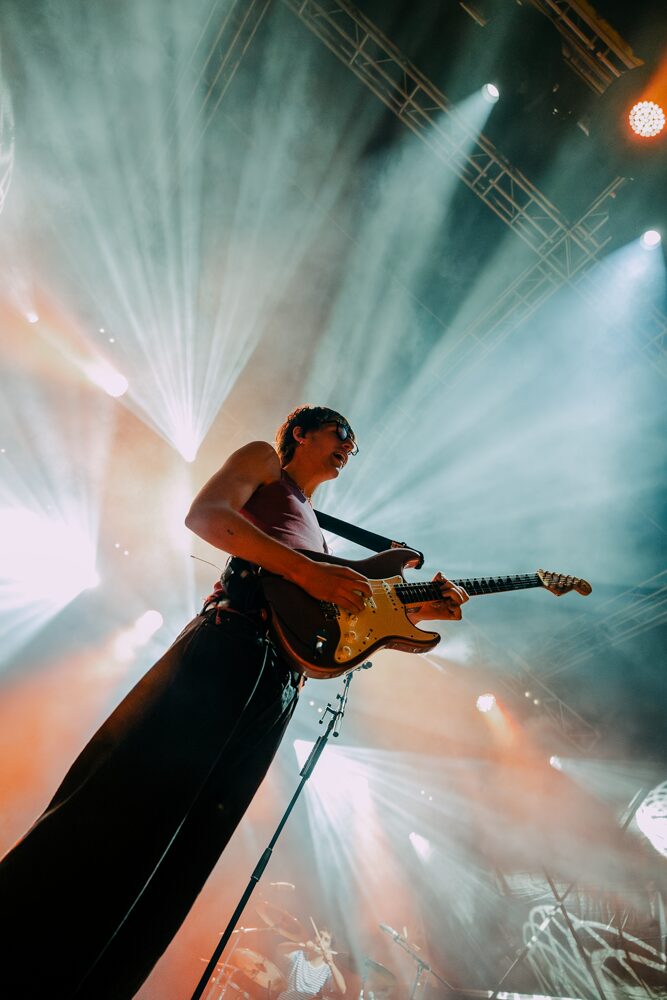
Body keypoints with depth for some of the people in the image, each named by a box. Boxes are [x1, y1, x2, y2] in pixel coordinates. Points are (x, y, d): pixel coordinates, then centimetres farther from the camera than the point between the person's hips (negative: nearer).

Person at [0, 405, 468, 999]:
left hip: (281, 679, 8)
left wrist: (421, 610, 19)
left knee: (187, 849, 1)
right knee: (118, 806, -18)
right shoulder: (264, 460, 17)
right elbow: (204, 514, -4)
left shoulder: (316, 533, 37)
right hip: (231, 643, -7)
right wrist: (306, 571, -12)